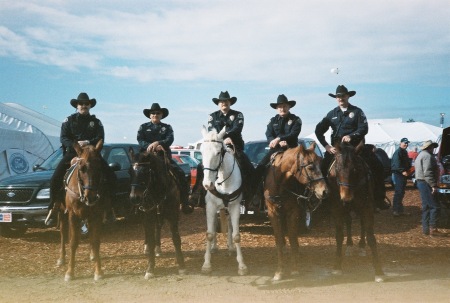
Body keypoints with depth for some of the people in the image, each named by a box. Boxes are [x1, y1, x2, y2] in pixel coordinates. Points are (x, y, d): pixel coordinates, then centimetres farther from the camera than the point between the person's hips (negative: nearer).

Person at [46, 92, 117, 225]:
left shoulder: (96, 122, 11)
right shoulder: (69, 120, 8)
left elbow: (100, 139, -1)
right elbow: (63, 138, -2)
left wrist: (88, 142, -20)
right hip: (72, 153, -1)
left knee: (111, 176, -13)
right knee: (55, 178, -17)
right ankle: (53, 208, -4)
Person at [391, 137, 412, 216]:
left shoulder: (405, 152, 20)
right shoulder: (397, 152, -13)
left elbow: (407, 163, 28)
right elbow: (397, 164, -25)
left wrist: (408, 169, 11)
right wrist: (402, 171, -35)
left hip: (403, 174, 10)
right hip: (397, 174, -10)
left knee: (401, 193, 12)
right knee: (398, 192, -13)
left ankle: (400, 210, 18)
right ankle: (395, 210, -12)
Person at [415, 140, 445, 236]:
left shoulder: (420, 155, 21)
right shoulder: (427, 156, -14)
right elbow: (427, 173, -23)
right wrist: (433, 185, -23)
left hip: (421, 182, 11)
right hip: (426, 184, -11)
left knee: (426, 207, 12)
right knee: (435, 206, -8)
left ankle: (426, 228, 14)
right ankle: (433, 229, -10)